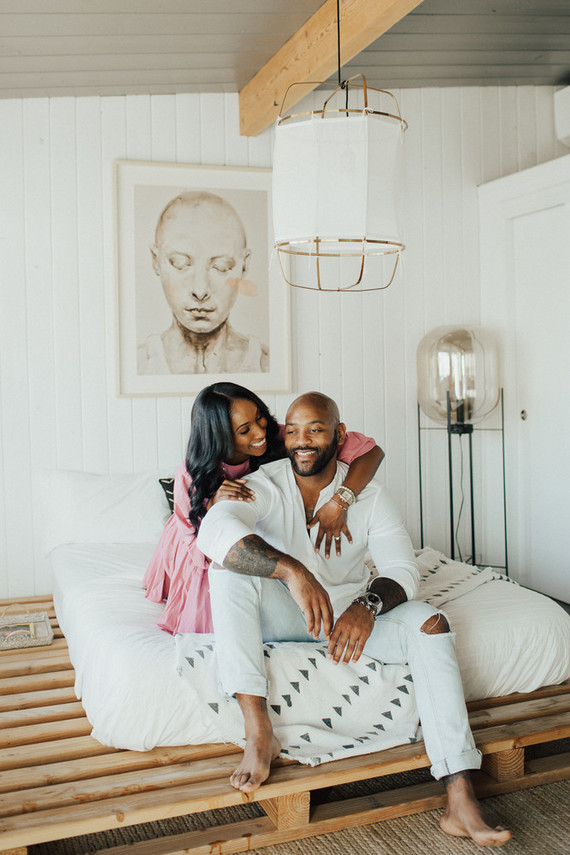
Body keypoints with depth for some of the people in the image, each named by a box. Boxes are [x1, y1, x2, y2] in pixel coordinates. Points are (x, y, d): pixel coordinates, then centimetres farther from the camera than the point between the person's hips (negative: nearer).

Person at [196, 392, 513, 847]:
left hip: (350, 610, 2)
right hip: (281, 616, -1)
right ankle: (259, 732, -30)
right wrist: (291, 570, -49)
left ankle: (461, 800, -28)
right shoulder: (265, 484, -14)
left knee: (430, 623, -25)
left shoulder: (368, 495, -6)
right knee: (229, 563, -31)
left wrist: (368, 604, -37)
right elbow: (214, 529, -36)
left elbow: (403, 569, -14)